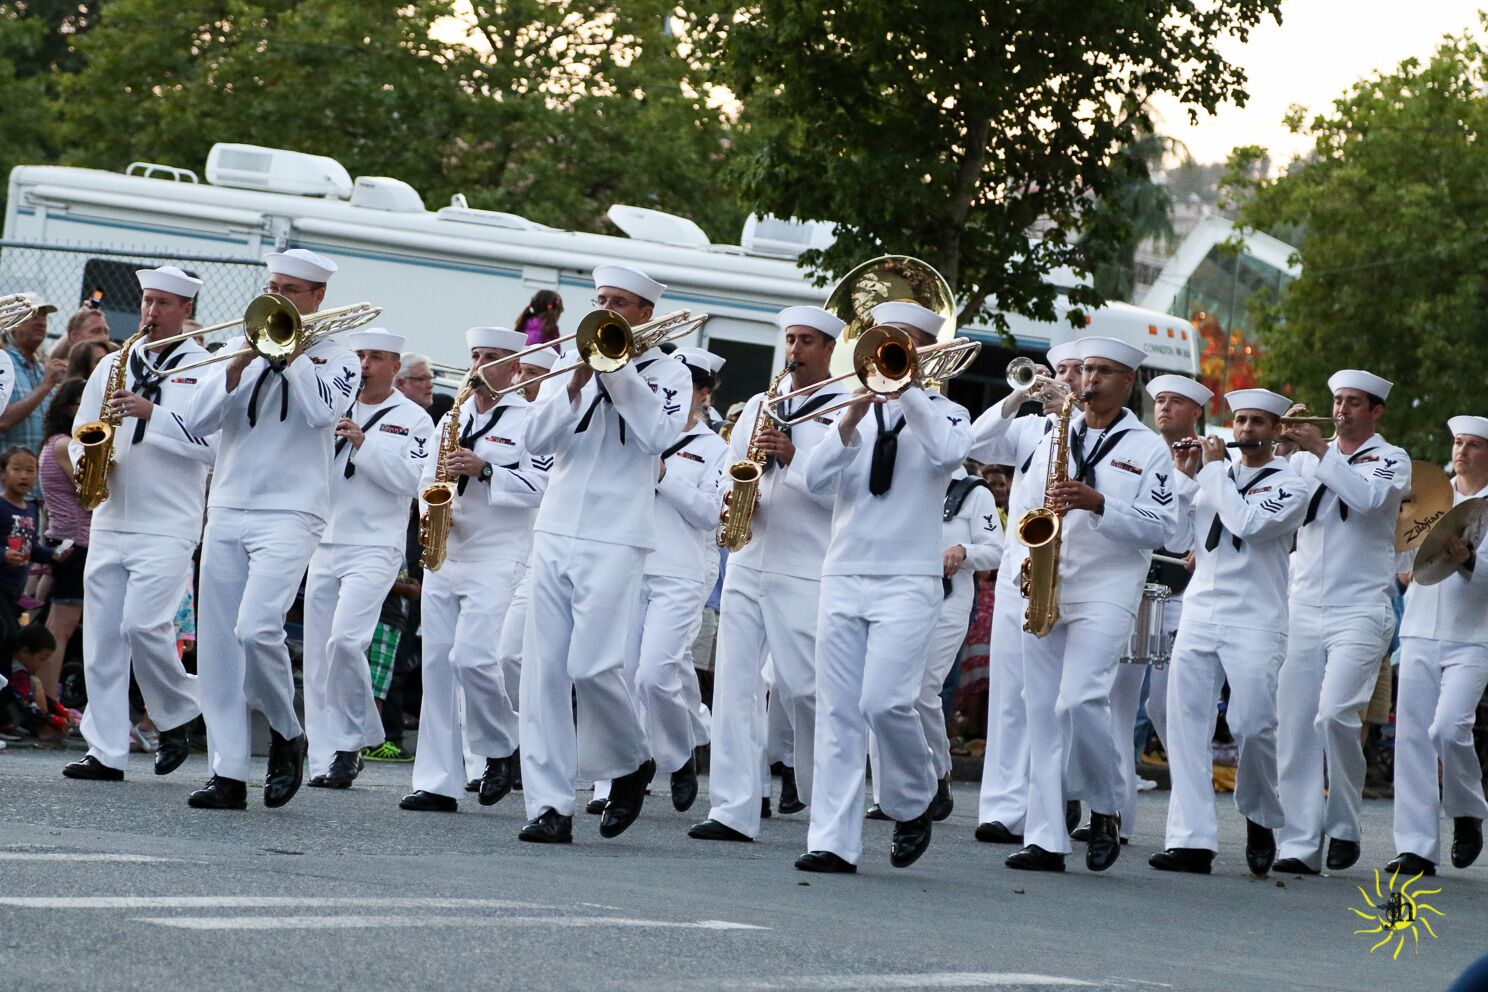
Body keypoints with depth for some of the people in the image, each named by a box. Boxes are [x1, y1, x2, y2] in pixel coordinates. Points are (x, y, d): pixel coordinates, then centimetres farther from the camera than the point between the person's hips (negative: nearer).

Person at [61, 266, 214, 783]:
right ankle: (105, 751, 5)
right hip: (109, 521, 5)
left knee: (144, 624, -17)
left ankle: (179, 714, 8)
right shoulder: (113, 365, 15)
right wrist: (86, 459, -3)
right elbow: (80, 431, 19)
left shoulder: (205, 369, -1)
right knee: (102, 634, 1)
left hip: (168, 525, -5)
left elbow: (215, 444, -12)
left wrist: (154, 414, -18)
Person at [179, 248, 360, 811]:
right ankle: (228, 774, 2)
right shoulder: (245, 350, 16)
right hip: (227, 513, 5)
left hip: (290, 515, -5)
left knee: (256, 628, -22)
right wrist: (240, 363, -7)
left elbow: (323, 411, -16)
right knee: (217, 643, -1)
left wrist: (292, 351, -9)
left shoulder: (336, 358, 6)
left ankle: (286, 734, 2)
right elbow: (197, 420, 4)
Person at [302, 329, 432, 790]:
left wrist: (364, 444, -16)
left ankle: (355, 736, -3)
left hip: (374, 547, -5)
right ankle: (327, 759, 6)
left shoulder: (412, 419, 2)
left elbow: (411, 479, -11)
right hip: (324, 545, 5)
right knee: (318, 652, 2)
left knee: (345, 639, -21)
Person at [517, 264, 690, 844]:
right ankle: (549, 804, -1)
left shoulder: (667, 373, 6)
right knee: (544, 669, -3)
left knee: (591, 664, -15)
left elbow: (658, 436, -12)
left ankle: (631, 764, 12)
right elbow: (537, 440, 4)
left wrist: (618, 369, -10)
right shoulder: (569, 365, 16)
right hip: (555, 531, 4)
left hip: (616, 538, -4)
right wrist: (577, 381, -8)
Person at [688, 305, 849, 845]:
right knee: (735, 681, -3)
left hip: (806, 572, -5)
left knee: (800, 688, -6)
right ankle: (734, 809, -4)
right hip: (747, 562, 5)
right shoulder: (759, 405, 17)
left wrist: (792, 459, -18)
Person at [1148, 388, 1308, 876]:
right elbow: (1181, 536, 12)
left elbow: (1247, 523, -16)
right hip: (1199, 616, 5)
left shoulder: (1289, 484, 0)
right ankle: (1192, 840, -7)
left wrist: (1213, 469, -7)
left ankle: (1261, 821, 15)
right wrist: (1184, 477, 4)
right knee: (1186, 725, -5)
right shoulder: (1214, 479, 17)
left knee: (1253, 727, -11)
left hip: (1256, 622, -5)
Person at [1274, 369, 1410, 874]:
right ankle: (1300, 844, -4)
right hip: (1304, 610, 4)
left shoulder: (1391, 459, 5)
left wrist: (1321, 452, -15)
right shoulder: (1307, 458, 16)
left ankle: (1344, 826, -2)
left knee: (1335, 713, -19)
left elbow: (1368, 497, -15)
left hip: (1360, 611, -4)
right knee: (1296, 725, -4)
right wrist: (1283, 446, -8)